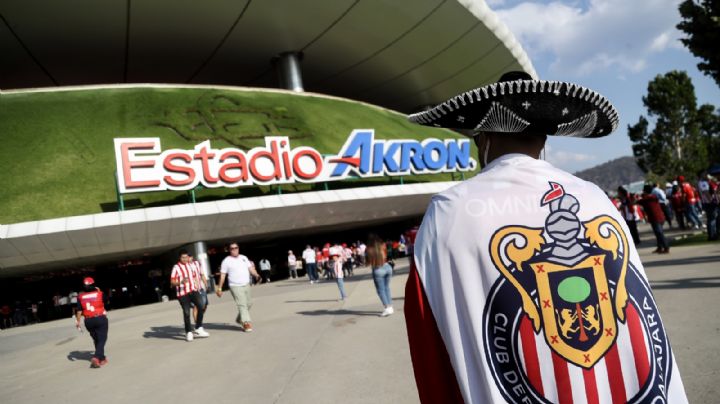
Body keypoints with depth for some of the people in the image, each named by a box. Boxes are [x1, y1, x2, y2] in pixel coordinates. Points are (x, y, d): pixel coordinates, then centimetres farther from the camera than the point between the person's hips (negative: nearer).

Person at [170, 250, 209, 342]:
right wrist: (181, 282, -29)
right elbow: (172, 282, -12)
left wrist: (197, 284, 16)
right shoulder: (176, 267, -6)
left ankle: (198, 328, 2)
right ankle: (189, 332, 15)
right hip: (182, 293, -4)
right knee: (186, 313, -2)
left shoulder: (192, 265, 12)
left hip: (193, 290, 4)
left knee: (201, 307, -13)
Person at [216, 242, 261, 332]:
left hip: (246, 285, 6)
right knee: (242, 304, -13)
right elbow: (222, 275, -3)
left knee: (249, 303, 11)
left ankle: (239, 319, 29)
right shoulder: (226, 261, -3)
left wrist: (256, 275, -9)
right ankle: (246, 323, -12)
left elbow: (251, 268, 9)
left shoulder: (244, 258, 12)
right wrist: (219, 288, -4)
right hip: (235, 287, -6)